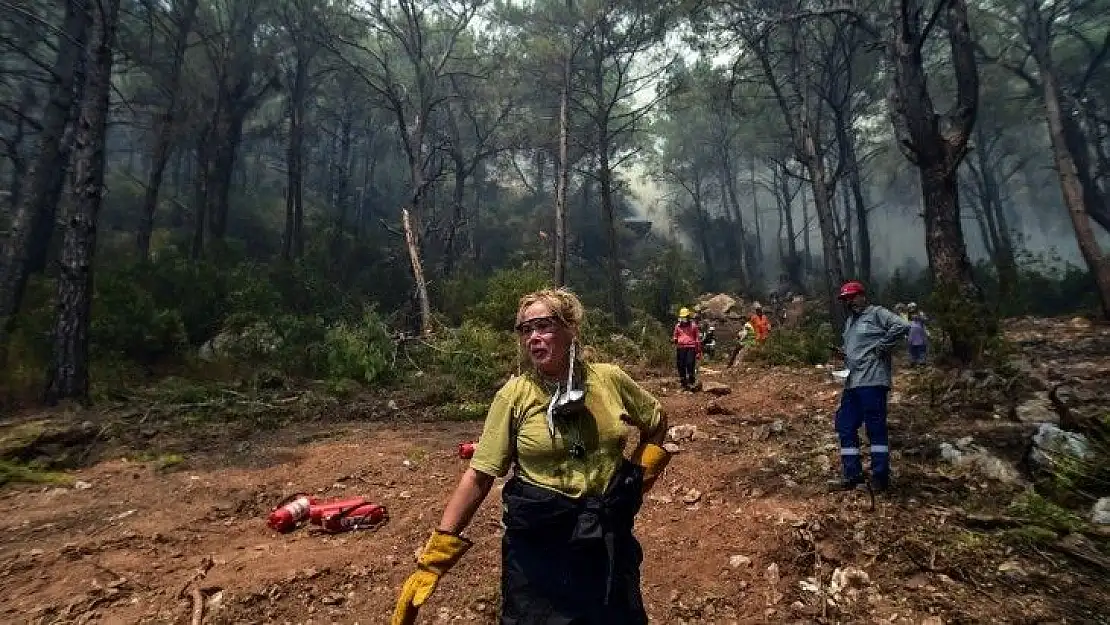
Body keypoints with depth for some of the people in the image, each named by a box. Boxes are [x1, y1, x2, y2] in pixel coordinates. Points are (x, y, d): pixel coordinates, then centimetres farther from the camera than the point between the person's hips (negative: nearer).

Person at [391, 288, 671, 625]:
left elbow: (657, 423, 12)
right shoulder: (514, 395, -11)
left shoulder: (610, 379, -6)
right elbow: (479, 475, -12)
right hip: (536, 546, -2)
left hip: (611, 538, 3)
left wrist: (639, 477, 3)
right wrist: (432, 561, -15)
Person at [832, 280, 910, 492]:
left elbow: (902, 326, -19)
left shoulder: (877, 313, -4)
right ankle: (853, 473, 18)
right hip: (851, 383, 9)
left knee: (876, 428, -3)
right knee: (845, 427, 9)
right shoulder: (850, 321, 22)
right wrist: (845, 359, 13)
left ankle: (880, 475, 6)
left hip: (872, 382, -9)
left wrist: (881, 347, -15)